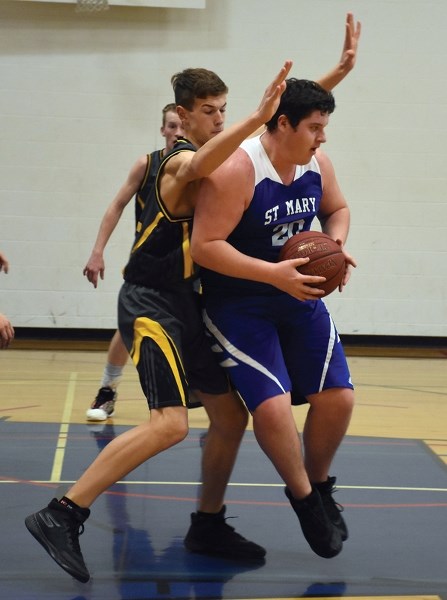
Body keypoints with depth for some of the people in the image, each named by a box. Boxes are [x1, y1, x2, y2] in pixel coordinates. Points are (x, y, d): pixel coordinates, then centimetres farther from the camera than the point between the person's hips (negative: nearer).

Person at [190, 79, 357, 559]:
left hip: (298, 295, 7)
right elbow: (204, 247, -27)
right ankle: (304, 498, 6)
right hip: (238, 301, -6)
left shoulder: (317, 163, -3)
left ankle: (320, 485, 28)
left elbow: (336, 209, 16)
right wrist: (273, 273, -30)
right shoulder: (236, 170, -24)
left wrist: (335, 244, -6)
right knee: (272, 404, -20)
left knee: (337, 397, 1)